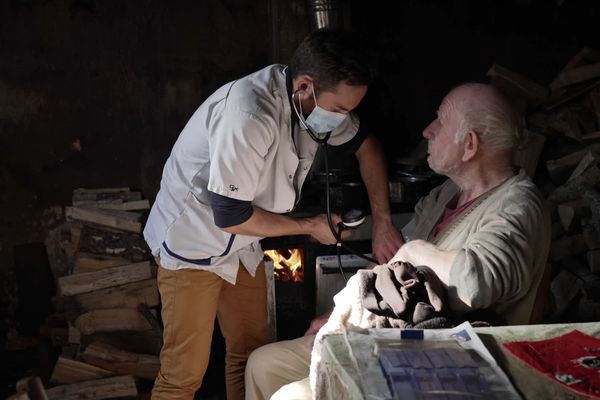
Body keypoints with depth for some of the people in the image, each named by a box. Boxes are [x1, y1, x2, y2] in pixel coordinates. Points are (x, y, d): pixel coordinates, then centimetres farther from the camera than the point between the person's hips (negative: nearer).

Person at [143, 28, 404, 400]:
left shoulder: (312, 100, -10)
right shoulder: (250, 114, -34)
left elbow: (367, 145, 7)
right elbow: (230, 215, -29)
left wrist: (383, 224, -3)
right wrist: (311, 226, -16)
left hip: (242, 246, 8)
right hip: (191, 243, -7)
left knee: (253, 355, 12)